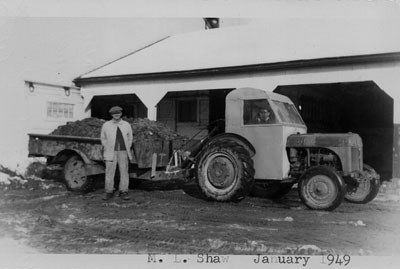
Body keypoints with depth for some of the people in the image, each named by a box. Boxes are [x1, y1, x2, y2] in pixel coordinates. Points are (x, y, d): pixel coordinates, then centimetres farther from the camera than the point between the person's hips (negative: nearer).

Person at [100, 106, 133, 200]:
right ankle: (109, 192, 8)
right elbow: (103, 138, 14)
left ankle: (123, 192, 8)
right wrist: (106, 149, 7)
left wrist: (128, 150, 9)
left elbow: (130, 138, 15)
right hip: (111, 152, -1)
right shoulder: (106, 125, 5)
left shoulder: (127, 125, 6)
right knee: (109, 172, -1)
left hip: (123, 152, 1)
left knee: (124, 171, 0)